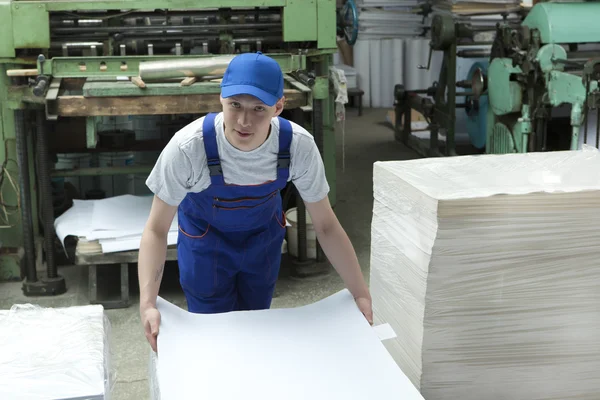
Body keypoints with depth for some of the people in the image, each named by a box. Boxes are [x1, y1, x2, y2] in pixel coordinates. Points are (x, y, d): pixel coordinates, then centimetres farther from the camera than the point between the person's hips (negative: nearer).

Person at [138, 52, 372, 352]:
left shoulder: (299, 145, -31)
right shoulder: (187, 147, -37)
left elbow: (326, 225, -17)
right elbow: (156, 229, -27)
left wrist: (361, 294, -21)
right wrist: (147, 303, -40)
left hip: (263, 238, 2)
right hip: (205, 242, -2)